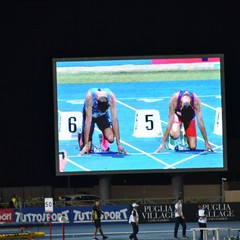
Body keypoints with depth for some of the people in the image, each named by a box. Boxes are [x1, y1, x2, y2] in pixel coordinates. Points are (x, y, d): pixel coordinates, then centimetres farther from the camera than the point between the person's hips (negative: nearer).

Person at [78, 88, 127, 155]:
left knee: (110, 139, -23)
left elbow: (114, 119, -28)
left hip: (103, 115, 2)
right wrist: (86, 145, -35)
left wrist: (119, 143, -27)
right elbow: (88, 120, -36)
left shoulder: (111, 96, -33)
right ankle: (81, 136, 23)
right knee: (87, 148, -12)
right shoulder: (90, 96, -38)